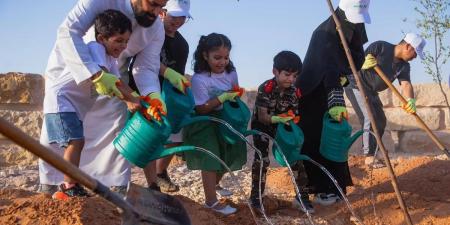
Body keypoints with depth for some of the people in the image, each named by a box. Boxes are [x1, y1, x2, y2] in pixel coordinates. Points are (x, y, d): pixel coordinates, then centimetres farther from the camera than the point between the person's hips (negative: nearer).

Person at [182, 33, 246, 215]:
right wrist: (223, 98, -31)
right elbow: (202, 108, -23)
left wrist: (235, 96, -13)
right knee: (210, 158, -11)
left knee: (228, 155, 13)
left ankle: (214, 185, 40)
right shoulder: (199, 79, -23)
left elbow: (234, 95, 10)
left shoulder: (231, 73, -4)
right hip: (203, 123, -7)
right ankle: (211, 201, -1)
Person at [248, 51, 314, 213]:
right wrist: (278, 118, -45)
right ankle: (255, 196, 3)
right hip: (262, 125, -4)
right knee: (262, 159, -13)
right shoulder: (265, 89, -28)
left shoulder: (294, 91, -13)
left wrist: (293, 118, -29)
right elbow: (262, 117, -28)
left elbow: (294, 115, -7)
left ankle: (302, 196, 9)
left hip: (281, 126, 5)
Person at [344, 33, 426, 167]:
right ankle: (369, 157, -10)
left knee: (380, 121, 11)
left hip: (371, 91, 9)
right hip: (356, 86, -9)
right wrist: (364, 62, -41)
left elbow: (406, 84, -18)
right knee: (370, 119, -16)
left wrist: (411, 100, -38)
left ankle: (371, 151, 23)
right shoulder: (380, 47, -19)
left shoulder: (404, 66, -2)